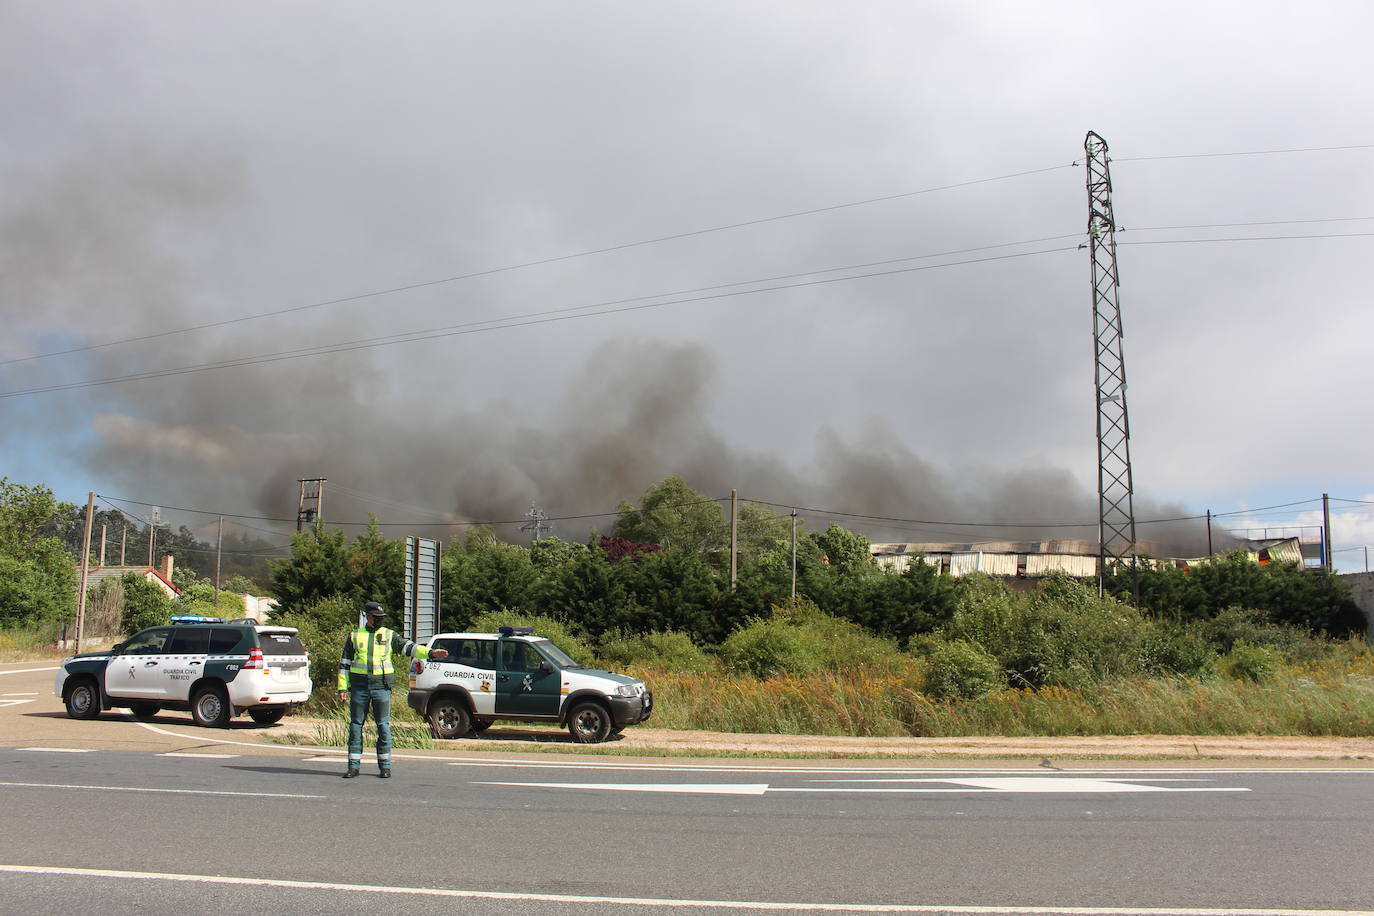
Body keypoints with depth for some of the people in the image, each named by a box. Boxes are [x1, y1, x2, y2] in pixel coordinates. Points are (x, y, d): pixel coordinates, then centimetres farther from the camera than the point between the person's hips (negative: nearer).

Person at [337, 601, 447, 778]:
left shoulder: (389, 635, 7)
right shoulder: (354, 636, 9)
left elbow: (408, 647, -5)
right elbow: (344, 663, 11)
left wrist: (430, 652, -20)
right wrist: (343, 688, 4)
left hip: (381, 686, -1)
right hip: (359, 687, 1)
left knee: (383, 726, -1)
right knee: (355, 725, 4)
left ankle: (385, 766, 6)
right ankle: (354, 766, 13)